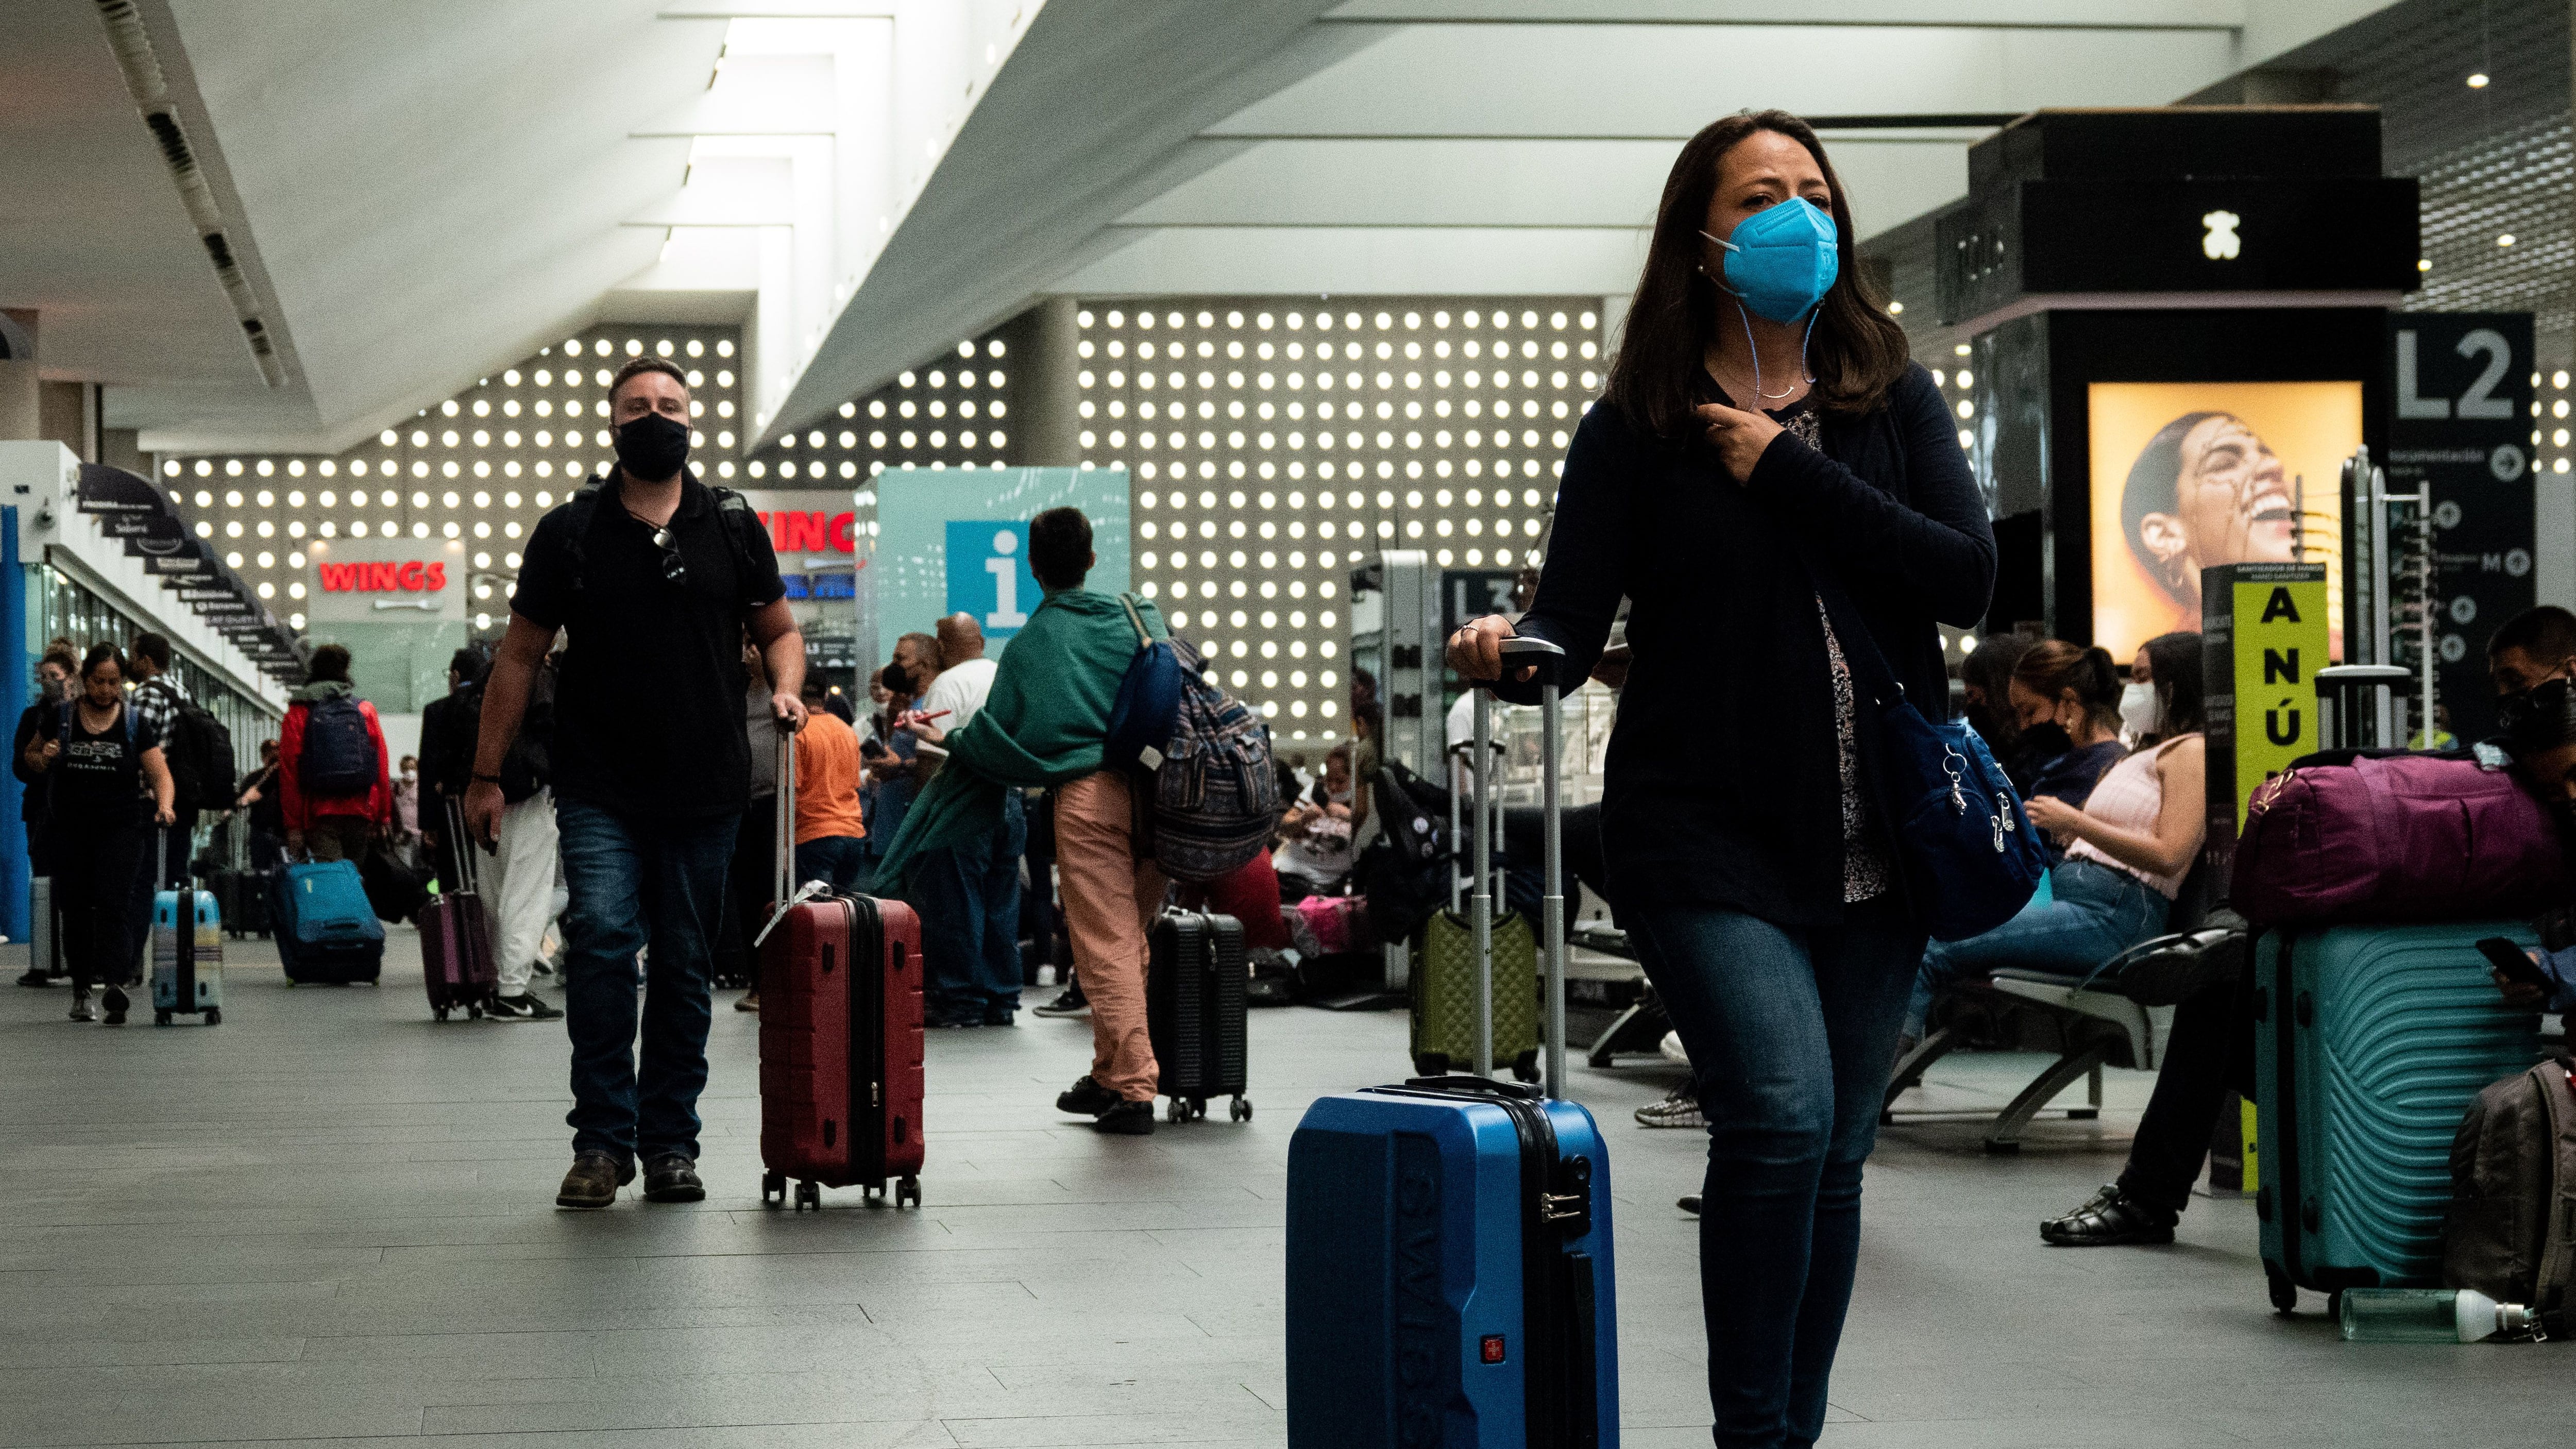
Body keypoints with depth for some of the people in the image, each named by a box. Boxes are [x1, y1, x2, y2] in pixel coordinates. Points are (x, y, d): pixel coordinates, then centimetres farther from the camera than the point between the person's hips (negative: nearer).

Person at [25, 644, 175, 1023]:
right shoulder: (61, 717, 4)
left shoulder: (134, 723, 1)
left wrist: (164, 805, -22)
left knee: (114, 904, -14)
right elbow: (29, 756, 17)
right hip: (70, 830, 2)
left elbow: (160, 774, -2)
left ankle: (116, 985, -26)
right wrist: (43, 758, -7)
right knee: (76, 908, 5)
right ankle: (81, 990, 17)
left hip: (120, 829, -2)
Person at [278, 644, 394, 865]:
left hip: (319, 815, -2)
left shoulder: (298, 714, 4)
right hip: (360, 813, 2)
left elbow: (288, 772, -1)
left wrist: (293, 824, 0)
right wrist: (383, 817, 11)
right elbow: (381, 770, 7)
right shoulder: (365, 710, 9)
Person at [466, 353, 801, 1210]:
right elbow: (520, 657, 8)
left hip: (705, 790, 2)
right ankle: (603, 1139, -9)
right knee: (602, 941, -16)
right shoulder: (571, 531, 4)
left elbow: (779, 629, 18)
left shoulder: (732, 525, 8)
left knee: (684, 966, 6)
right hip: (600, 792, -2)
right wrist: (485, 775, 5)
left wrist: (786, 688, -4)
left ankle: (670, 1141, 15)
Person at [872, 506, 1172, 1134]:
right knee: (1129, 936, 13)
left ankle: (1132, 1089, -9)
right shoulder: (1138, 617, 12)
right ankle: (1110, 1073, 18)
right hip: (1155, 793, 5)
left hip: (1087, 798, -5)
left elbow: (1007, 739, -4)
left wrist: (952, 742, 12)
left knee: (1106, 948, -4)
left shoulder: (1031, 644, 0)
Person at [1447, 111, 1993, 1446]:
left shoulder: (1896, 404, 9)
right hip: (1710, 841, -3)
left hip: (1874, 844, 4)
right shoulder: (1635, 428, 2)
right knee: (1780, 1113, -19)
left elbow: (1966, 577, -4)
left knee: (1835, 1151, 7)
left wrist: (1789, 473, -9)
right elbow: (1573, 621, -3)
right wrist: (1509, 651, -27)